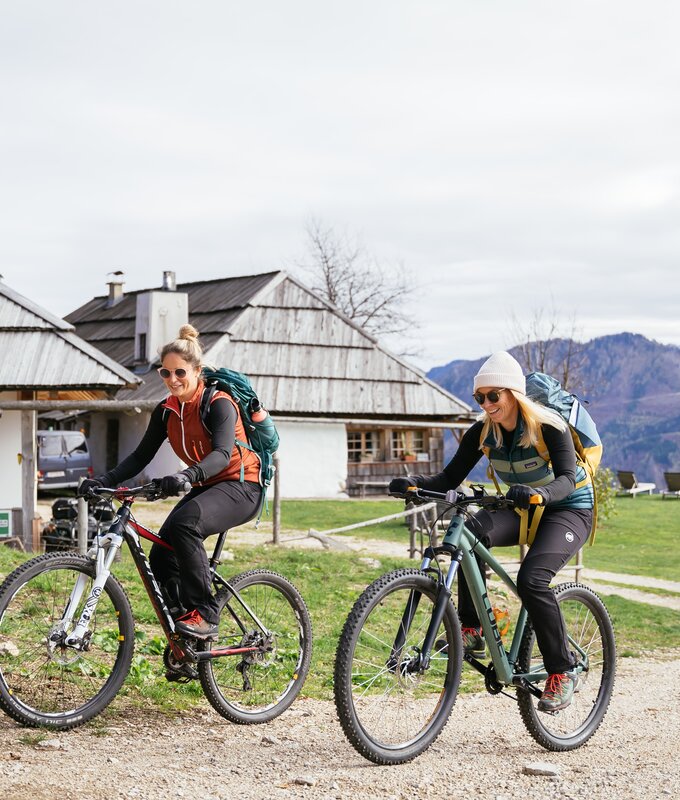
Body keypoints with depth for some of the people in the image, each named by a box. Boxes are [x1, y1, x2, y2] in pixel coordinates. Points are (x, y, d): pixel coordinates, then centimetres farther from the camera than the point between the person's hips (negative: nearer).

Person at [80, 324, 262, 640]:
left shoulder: (219, 403, -17)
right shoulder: (166, 410, 4)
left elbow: (222, 454, -32)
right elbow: (141, 455, 1)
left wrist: (188, 476, -51)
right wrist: (105, 480, -16)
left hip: (240, 486, -7)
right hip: (205, 488, 7)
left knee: (184, 522, -34)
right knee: (161, 557, -11)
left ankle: (205, 614, -26)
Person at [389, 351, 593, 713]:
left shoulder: (549, 427, -22)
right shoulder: (483, 432, -8)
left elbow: (567, 479, -34)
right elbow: (450, 478, -12)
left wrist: (539, 493, -56)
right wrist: (414, 482, -32)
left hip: (569, 510, -5)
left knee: (531, 579, -30)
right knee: (473, 531, -29)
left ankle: (562, 672, -14)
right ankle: (472, 632, -22)